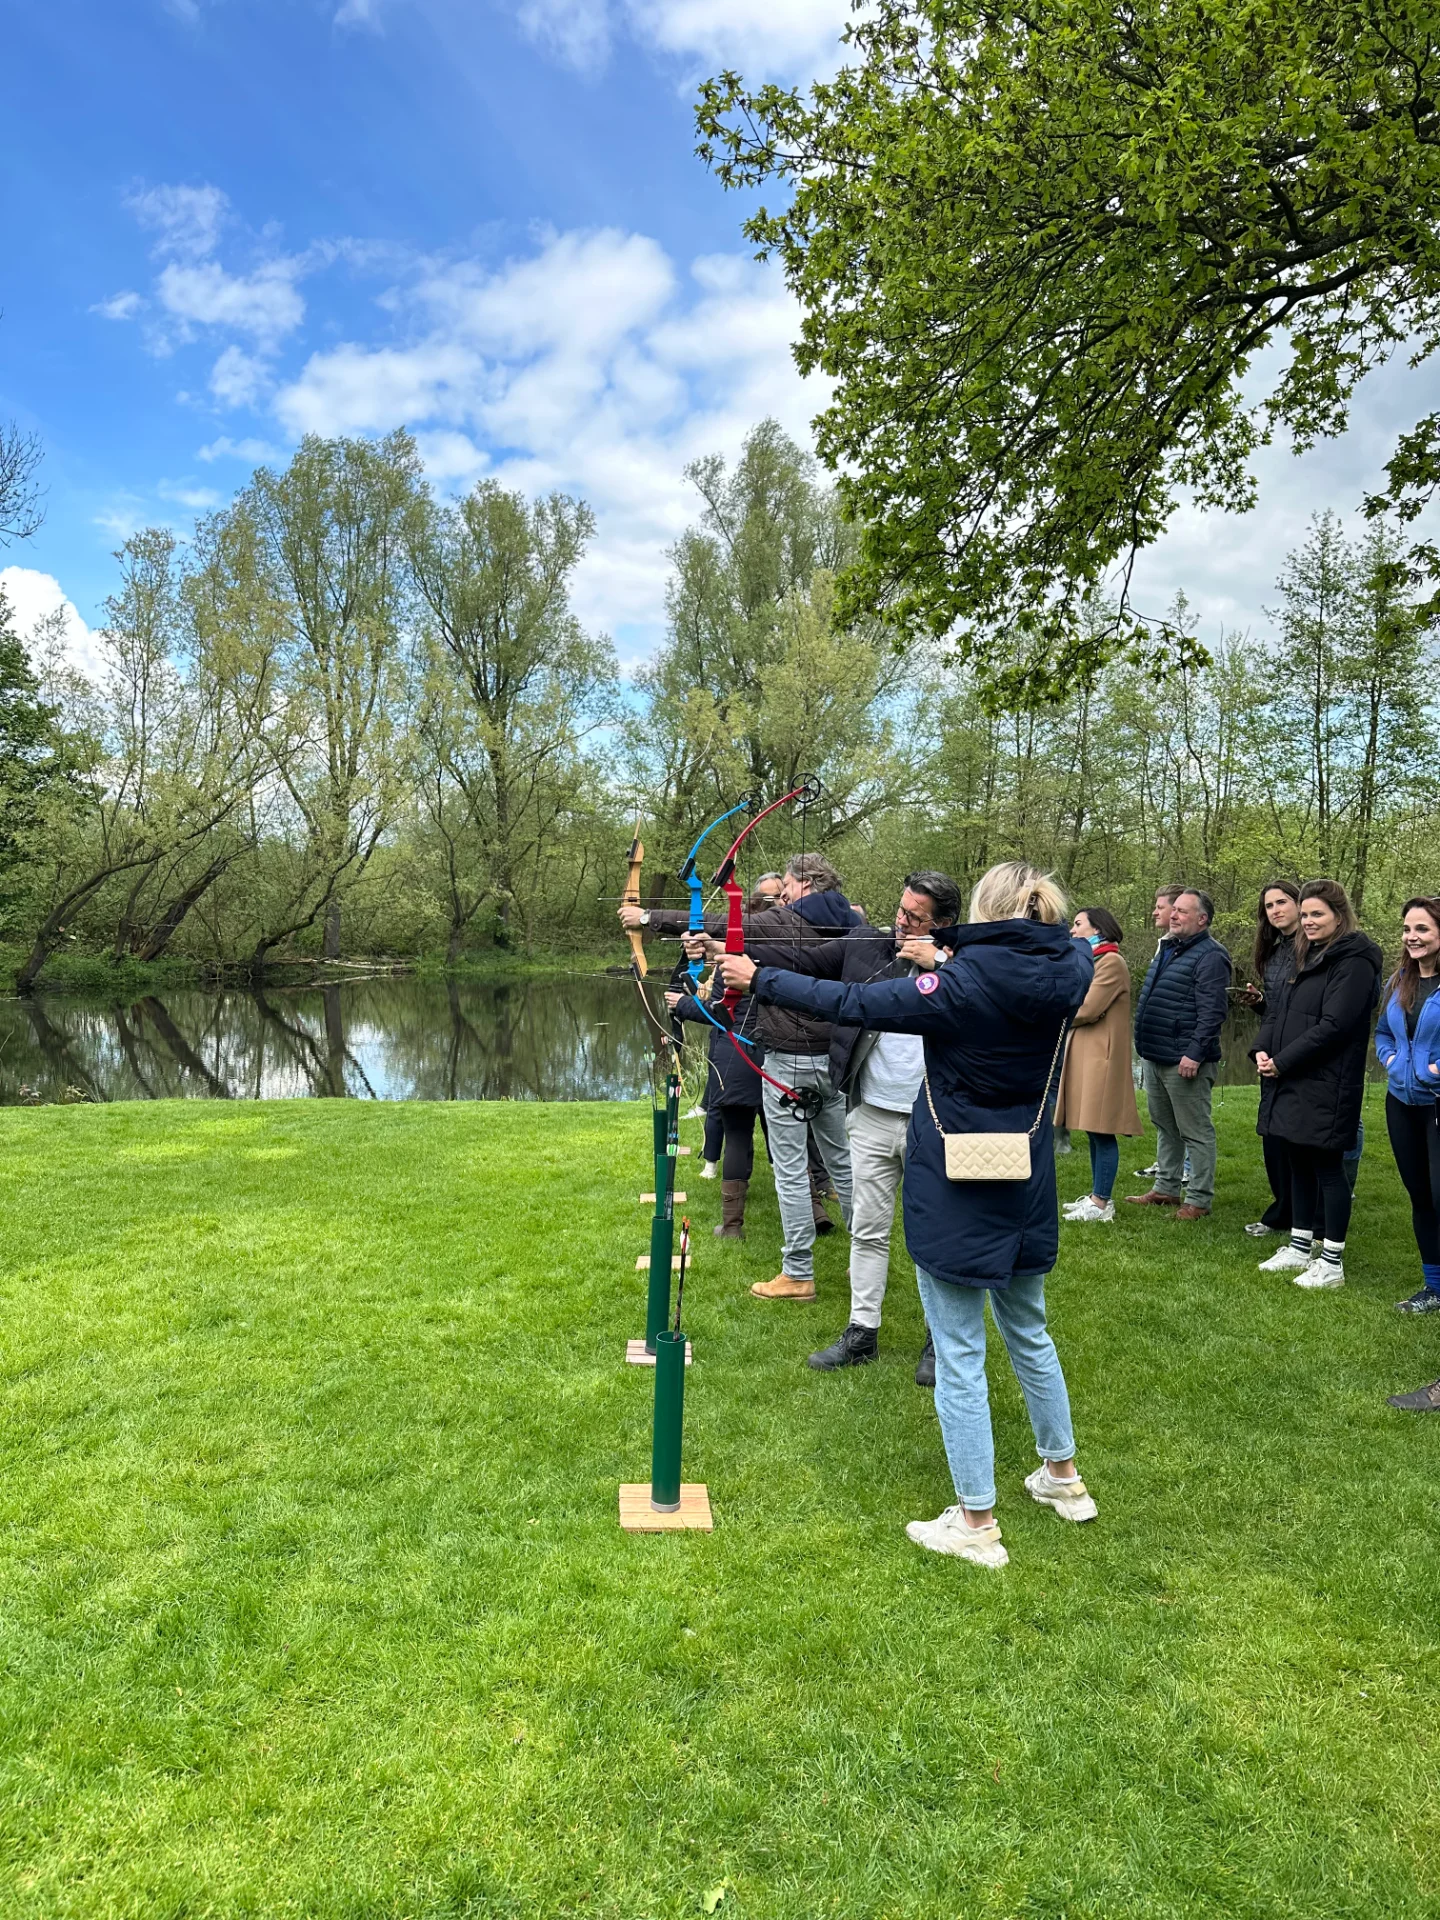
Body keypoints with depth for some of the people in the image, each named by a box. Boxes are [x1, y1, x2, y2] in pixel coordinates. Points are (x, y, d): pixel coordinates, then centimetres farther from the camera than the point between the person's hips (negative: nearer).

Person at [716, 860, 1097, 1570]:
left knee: (958, 1355, 4)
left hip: (955, 1192, -7)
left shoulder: (965, 982, -20)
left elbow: (853, 1004, -20)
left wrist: (760, 979, -10)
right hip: (1025, 1187, 7)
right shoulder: (1066, 975, -4)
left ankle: (976, 1523, 14)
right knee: (1028, 1330, 24)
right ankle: (1062, 1476, 40)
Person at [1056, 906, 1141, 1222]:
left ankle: (1102, 1203, -2)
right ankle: (1097, 1195, 18)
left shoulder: (1111, 962, -11)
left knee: (1102, 1132, -6)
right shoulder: (1092, 961, 21)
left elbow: (1088, 1009, -16)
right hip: (1085, 1052, 10)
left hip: (1101, 1055, -10)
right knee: (1094, 1130, 12)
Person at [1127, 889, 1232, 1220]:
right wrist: (1145, 1045, 20)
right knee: (1164, 1127, 18)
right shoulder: (1167, 949, 16)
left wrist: (1195, 1053, -25)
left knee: (1196, 1131, 0)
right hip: (1155, 1057, 10)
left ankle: (1200, 1199, 8)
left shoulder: (1210, 957, -14)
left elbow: (1212, 1012, -20)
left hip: (1184, 1062, -10)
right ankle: (1166, 1188, 29)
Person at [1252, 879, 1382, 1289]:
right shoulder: (1308, 957, 16)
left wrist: (1283, 1061, -17)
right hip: (1293, 1083, 9)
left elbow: (1333, 1025, -20)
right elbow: (1279, 1011, 16)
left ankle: (1332, 1262, 9)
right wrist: (1262, 1050, -2)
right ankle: (1300, 1248, 27)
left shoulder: (1354, 962, -12)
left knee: (1327, 1167, -1)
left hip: (1328, 1086, -9)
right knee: (1299, 1164, 15)